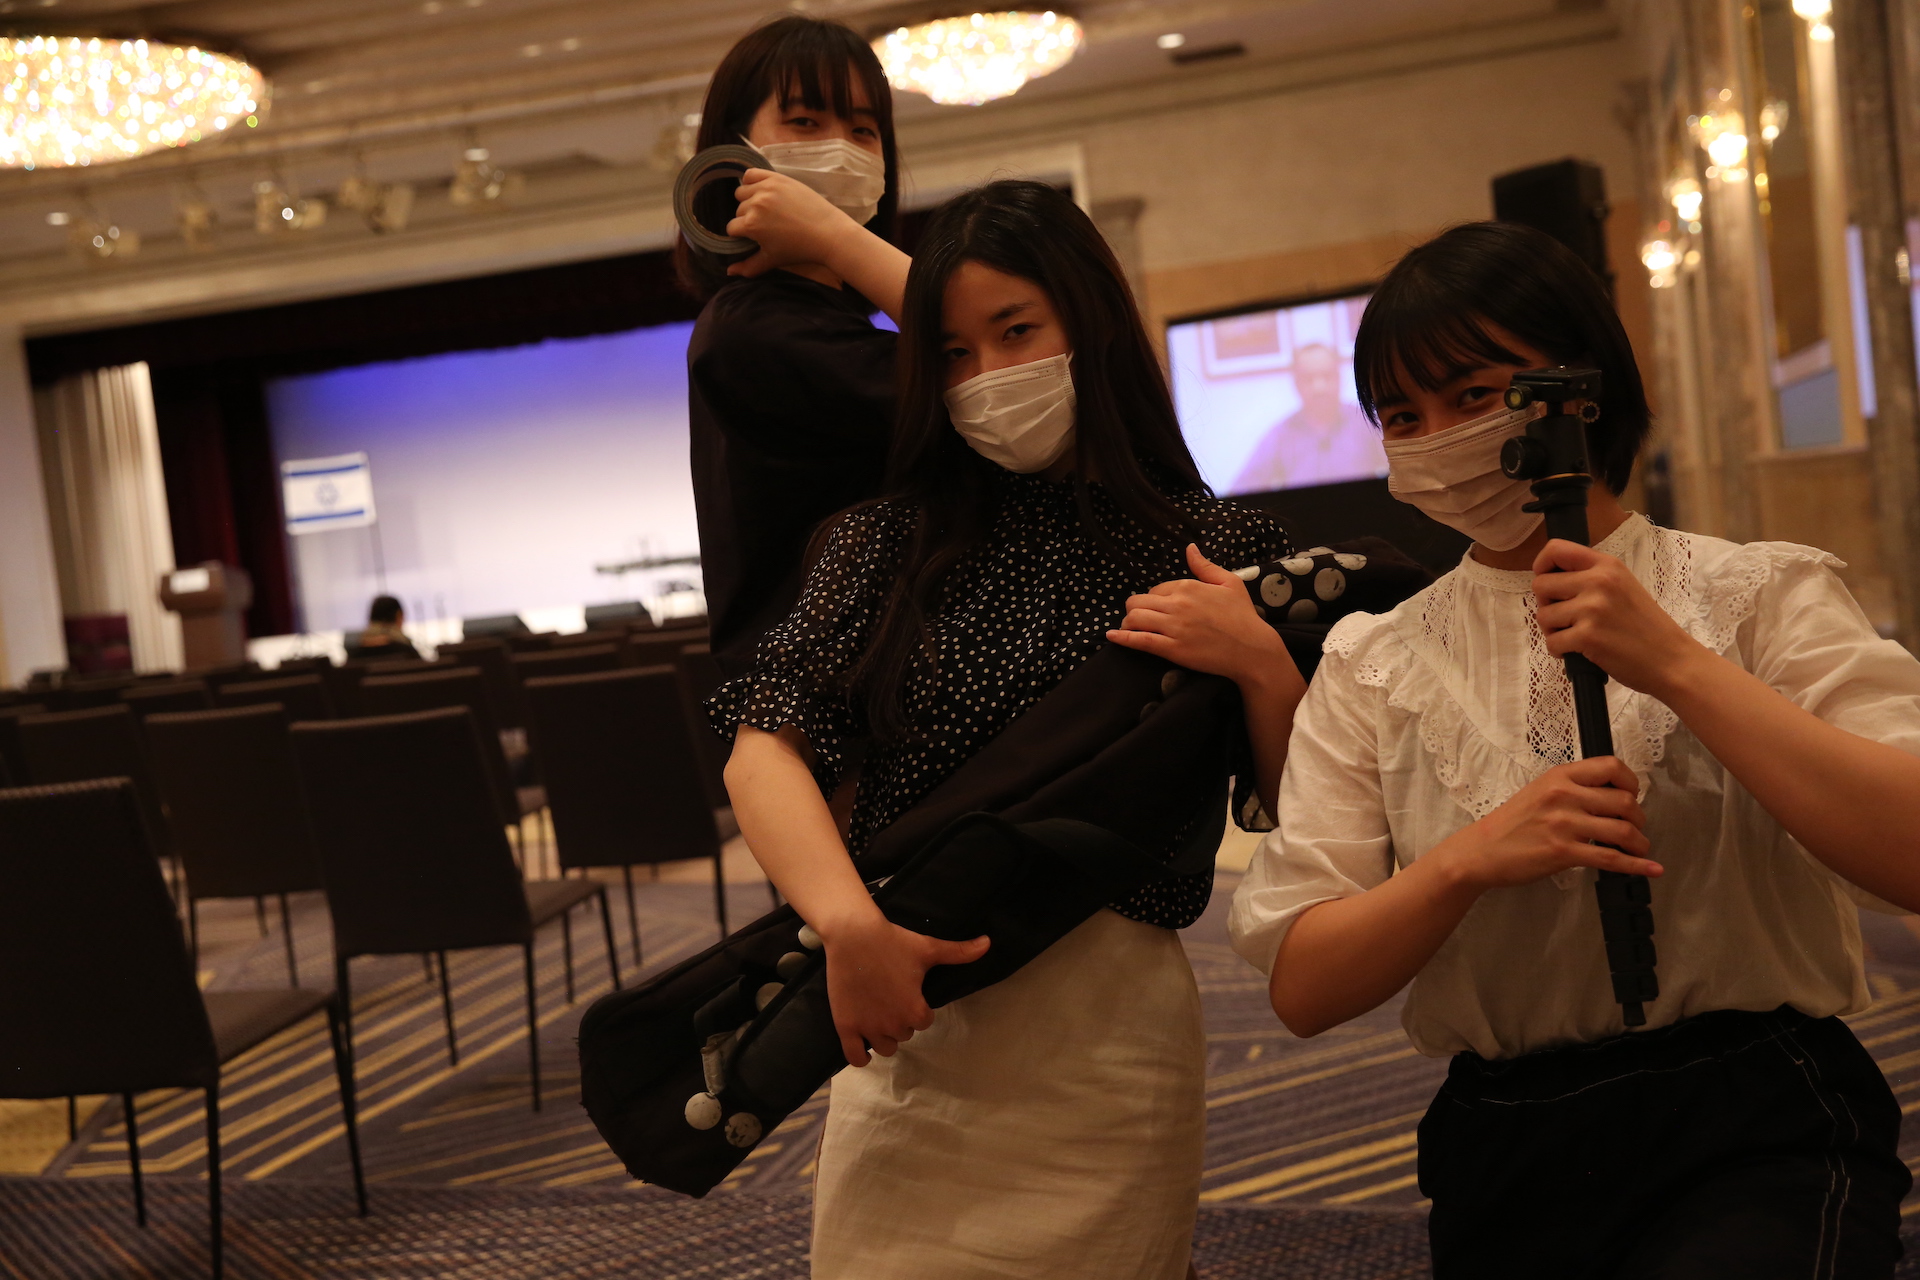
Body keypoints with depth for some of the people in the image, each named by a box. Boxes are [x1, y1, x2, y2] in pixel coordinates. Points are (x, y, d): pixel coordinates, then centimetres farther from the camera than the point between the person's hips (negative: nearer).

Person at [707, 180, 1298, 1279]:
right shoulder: (895, 536, 5)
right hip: (906, 1014, 2)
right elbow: (767, 744, -7)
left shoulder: (1214, 549, 1)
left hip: (1104, 1027, -1)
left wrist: (1262, 664, -19)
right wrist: (851, 924, -22)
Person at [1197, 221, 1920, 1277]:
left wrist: (1678, 666, -18)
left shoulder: (1757, 595, 1)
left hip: (1755, 1146, -3)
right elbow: (1300, 989, -1)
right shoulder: (1371, 664, 6)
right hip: (1505, 1159, 3)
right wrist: (1470, 857, -17)